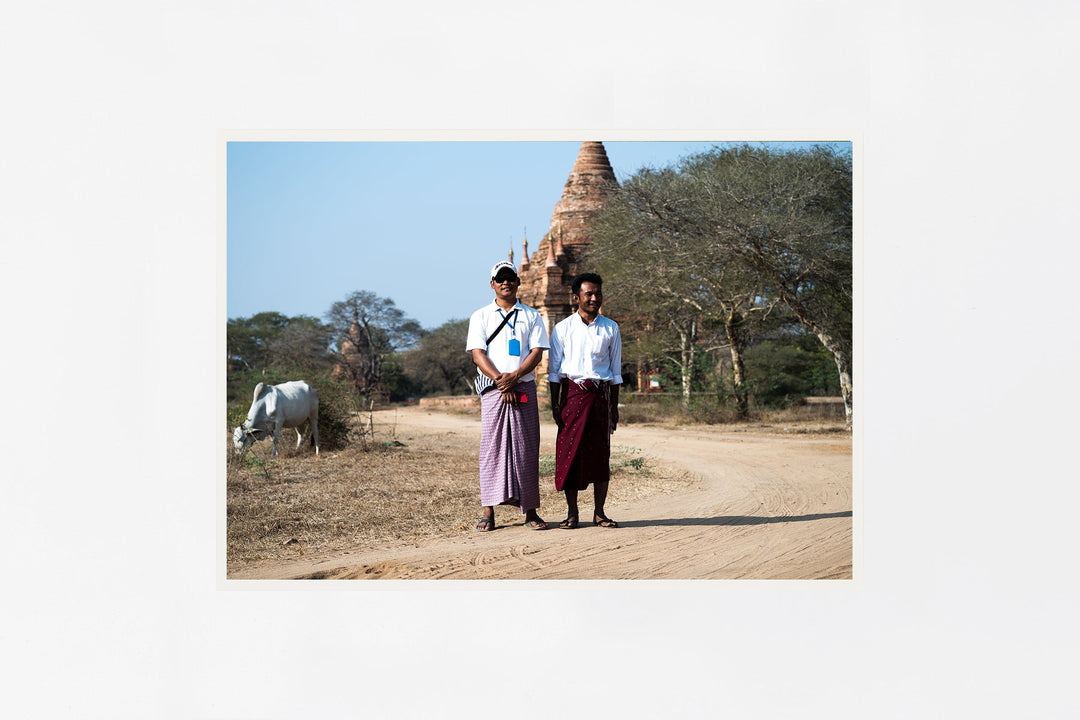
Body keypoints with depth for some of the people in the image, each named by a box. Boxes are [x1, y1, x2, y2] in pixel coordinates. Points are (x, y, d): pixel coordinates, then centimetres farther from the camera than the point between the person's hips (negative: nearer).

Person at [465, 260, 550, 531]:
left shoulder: (531, 316, 14)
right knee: (492, 446, -4)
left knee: (526, 448, 0)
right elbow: (478, 354, 1)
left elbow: (537, 352, 3)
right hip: (493, 389, -1)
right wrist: (500, 380, -13)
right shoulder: (480, 316, 11)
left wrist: (514, 376, -14)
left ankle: (530, 511, 3)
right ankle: (488, 512, -2)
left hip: (524, 387, 1)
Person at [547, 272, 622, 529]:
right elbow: (554, 370, 5)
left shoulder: (611, 329, 8)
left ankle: (599, 512, 9)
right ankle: (572, 512, 4)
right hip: (572, 391, -1)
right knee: (569, 451, -3)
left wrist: (614, 407, 7)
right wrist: (555, 404, -2)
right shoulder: (562, 329, 4)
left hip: (601, 393, 1)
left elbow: (616, 370, 11)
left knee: (601, 452, 1)